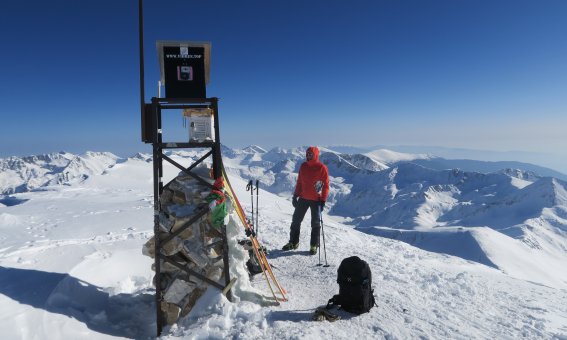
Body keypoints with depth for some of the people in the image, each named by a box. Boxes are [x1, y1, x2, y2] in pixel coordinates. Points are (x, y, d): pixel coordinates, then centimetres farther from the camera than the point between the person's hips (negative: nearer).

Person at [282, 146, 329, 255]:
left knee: (315, 223, 5)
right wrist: (295, 195, 9)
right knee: (296, 220, 8)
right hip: (303, 198, 5)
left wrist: (323, 200, -12)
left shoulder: (322, 168, -9)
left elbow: (326, 185, -7)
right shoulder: (303, 166, 5)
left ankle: (314, 245, 17)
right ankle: (293, 242, 21)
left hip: (316, 200, -5)